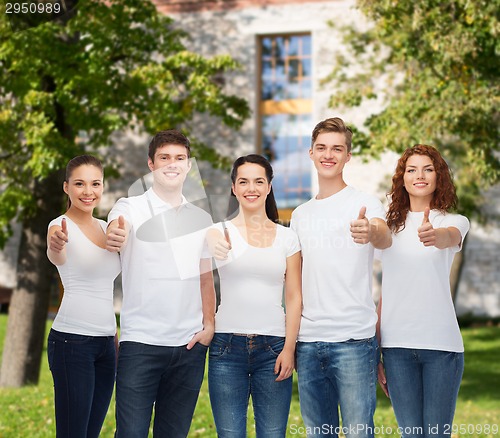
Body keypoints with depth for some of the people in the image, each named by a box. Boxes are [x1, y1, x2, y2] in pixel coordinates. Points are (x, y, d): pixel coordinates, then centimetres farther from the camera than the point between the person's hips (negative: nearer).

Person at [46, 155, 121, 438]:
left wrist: (115, 337, 16)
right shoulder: (61, 226, -7)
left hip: (106, 341, 7)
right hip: (72, 341, -7)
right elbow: (58, 257, -32)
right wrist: (56, 247, -55)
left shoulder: (106, 227, 14)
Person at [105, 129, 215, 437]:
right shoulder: (131, 208, -1)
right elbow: (116, 232, -24)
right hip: (140, 342, -4)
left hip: (189, 344, 4)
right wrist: (114, 238, -47)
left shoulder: (201, 219, 12)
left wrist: (209, 325, 3)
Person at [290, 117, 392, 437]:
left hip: (354, 339, -5)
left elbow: (385, 238, -25)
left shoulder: (365, 204, -2)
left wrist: (372, 232, -50)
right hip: (308, 341, 5)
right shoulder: (300, 214, 15)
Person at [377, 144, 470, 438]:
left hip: (441, 345, -2)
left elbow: (449, 237, -22)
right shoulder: (391, 226, 13)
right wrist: (375, 349, 10)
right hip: (396, 344, 2)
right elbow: (387, 289, 14)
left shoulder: (455, 221, 4)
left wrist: (435, 236, -47)